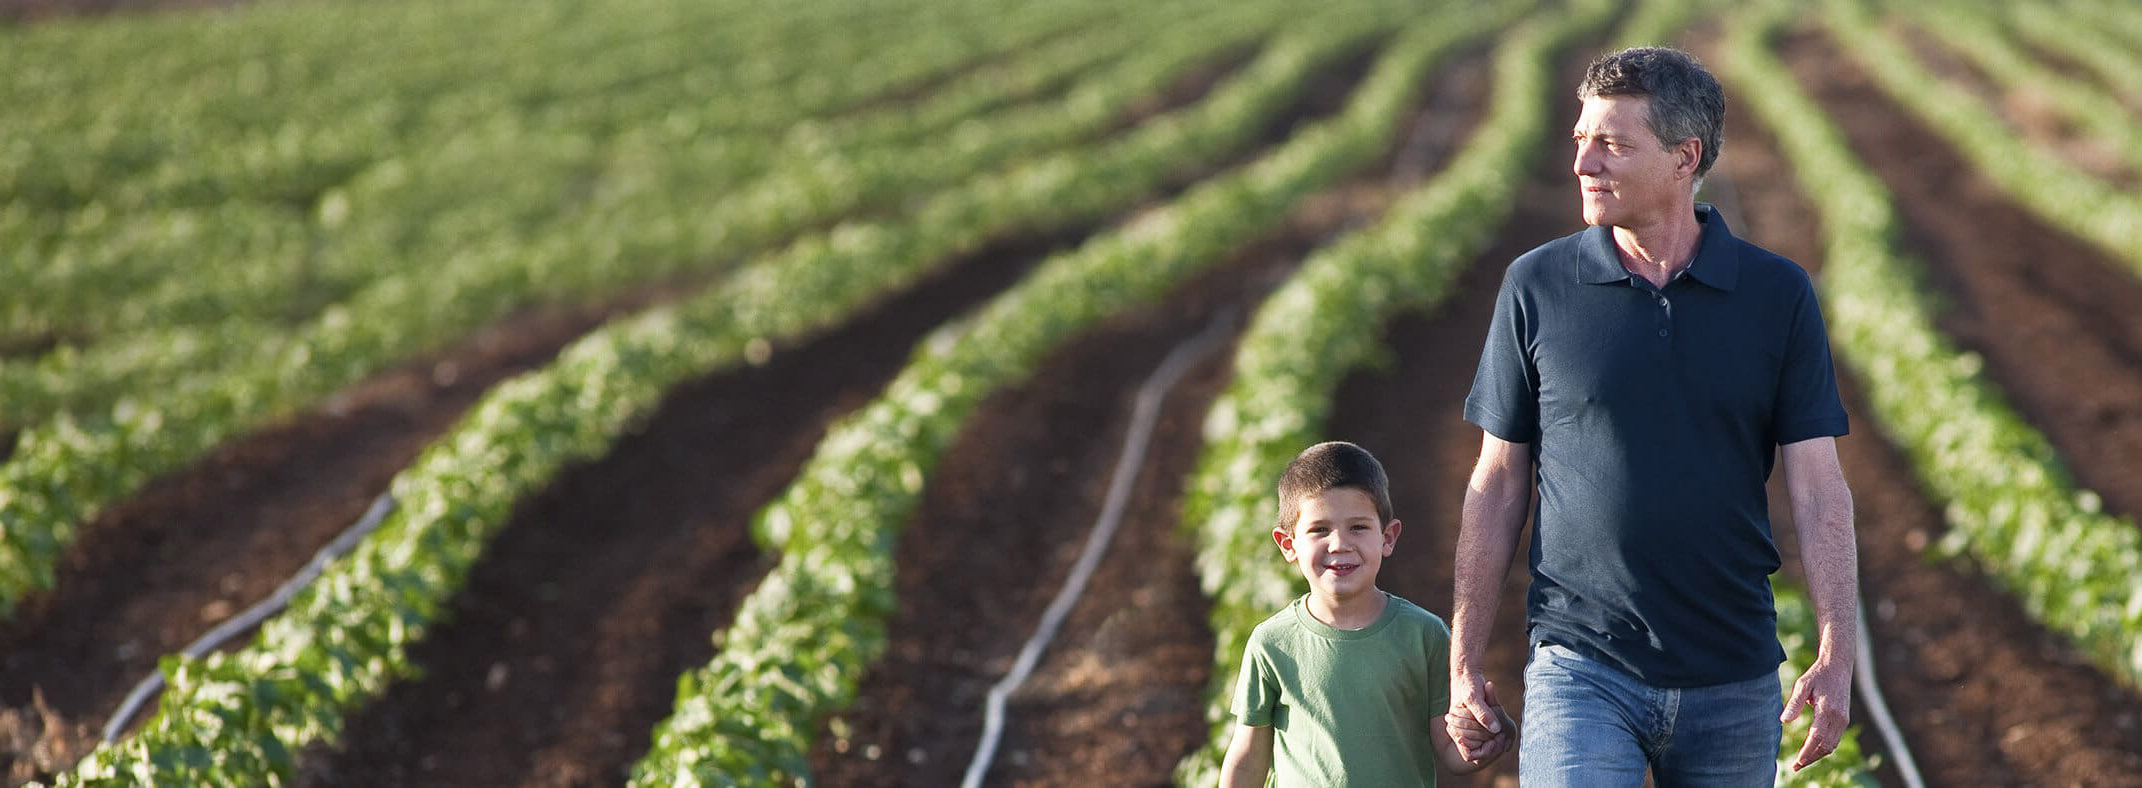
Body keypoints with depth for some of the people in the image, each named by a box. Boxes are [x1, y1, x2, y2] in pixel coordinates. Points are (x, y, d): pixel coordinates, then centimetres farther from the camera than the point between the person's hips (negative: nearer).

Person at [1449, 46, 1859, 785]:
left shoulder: (1776, 294, 1)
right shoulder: (1537, 287, 1)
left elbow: (1817, 486, 0)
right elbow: (1498, 482, 6)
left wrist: (1836, 657, -11)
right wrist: (1464, 661, 4)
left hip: (1734, 682, 1)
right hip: (1581, 669, -1)